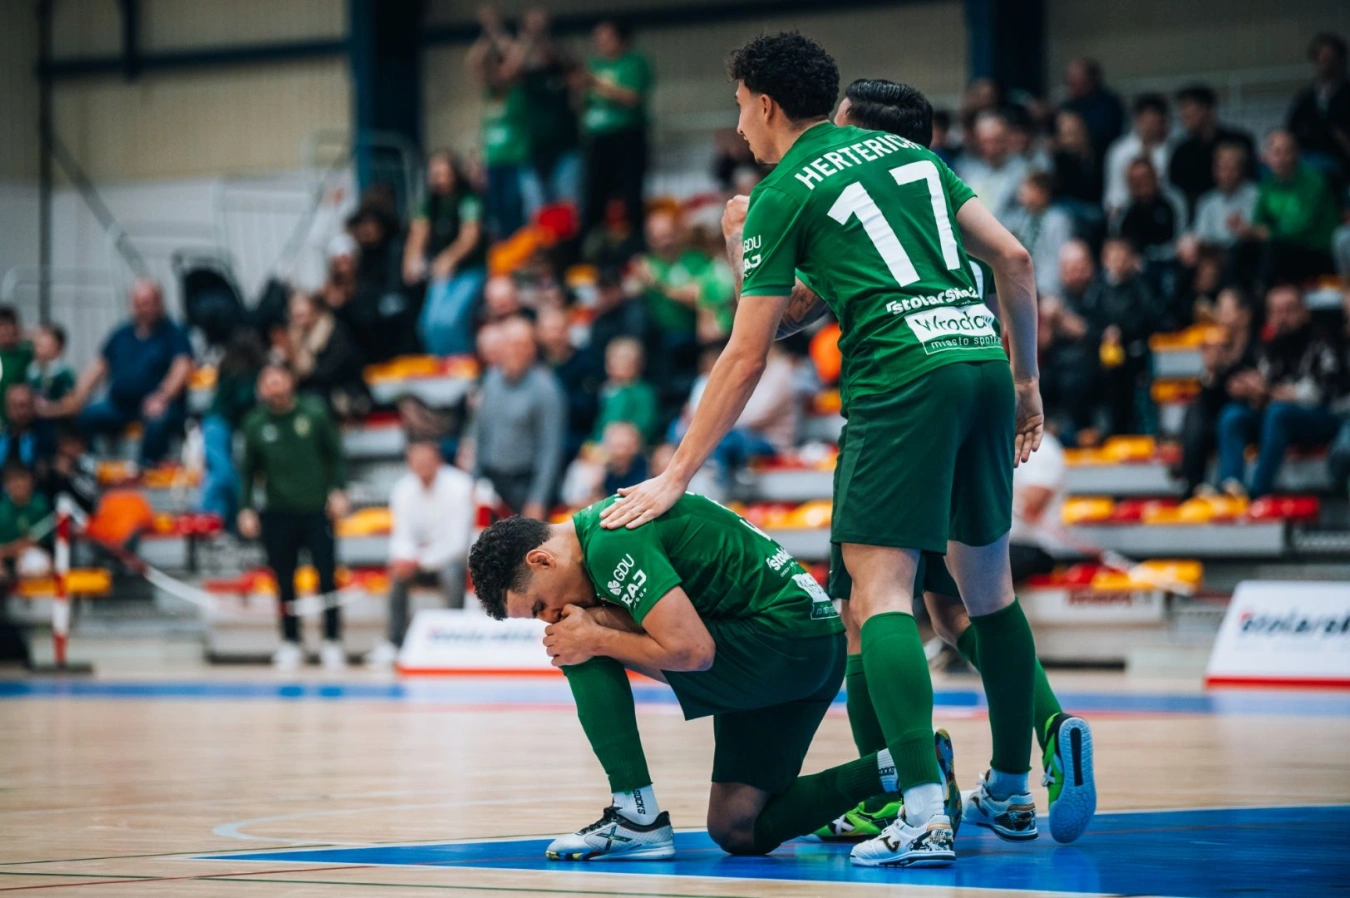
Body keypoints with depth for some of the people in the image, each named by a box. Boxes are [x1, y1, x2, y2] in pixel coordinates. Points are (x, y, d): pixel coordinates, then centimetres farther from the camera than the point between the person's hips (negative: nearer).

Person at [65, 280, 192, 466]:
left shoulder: (173, 334, 2)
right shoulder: (122, 335, 18)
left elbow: (182, 369, -13)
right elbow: (98, 367, 17)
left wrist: (161, 398, -30)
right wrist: (76, 399, 1)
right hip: (119, 406, 5)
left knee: (157, 420, -39)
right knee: (81, 417, -18)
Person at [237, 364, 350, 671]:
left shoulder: (314, 413, -3)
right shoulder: (255, 424, 1)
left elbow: (335, 455, 3)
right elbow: (247, 470, 9)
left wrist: (338, 490, -8)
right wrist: (246, 508, 1)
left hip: (317, 509, -1)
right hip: (277, 513, 1)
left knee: (327, 574, -3)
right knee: (284, 580, 6)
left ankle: (332, 642, 7)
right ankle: (290, 643, 16)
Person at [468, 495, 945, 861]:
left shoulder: (609, 544, -16)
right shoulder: (603, 525, 16)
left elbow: (691, 650, -22)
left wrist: (595, 639, -11)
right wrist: (597, 619, -5)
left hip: (782, 637, -11)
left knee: (583, 653, -7)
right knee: (739, 832, 9)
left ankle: (637, 817, -7)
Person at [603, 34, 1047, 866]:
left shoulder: (783, 195, 5)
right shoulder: (906, 150, 22)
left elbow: (747, 358, 2)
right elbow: (1014, 256, 16)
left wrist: (676, 476, 7)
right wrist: (1027, 383, 23)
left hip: (905, 375, -7)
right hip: (984, 355, 7)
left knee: (881, 586, -7)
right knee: (987, 580, 17)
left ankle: (925, 812, -20)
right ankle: (1011, 792, 25)